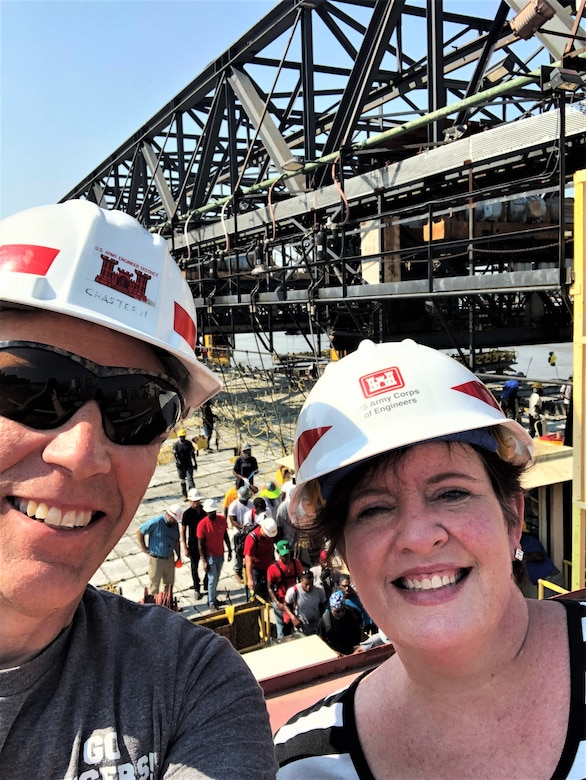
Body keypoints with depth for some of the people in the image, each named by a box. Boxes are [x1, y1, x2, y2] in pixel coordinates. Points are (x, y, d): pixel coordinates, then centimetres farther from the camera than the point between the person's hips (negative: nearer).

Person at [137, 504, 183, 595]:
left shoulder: (175, 524, -1)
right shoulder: (156, 522, -20)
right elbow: (139, 531, -12)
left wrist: (179, 557, 10)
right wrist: (144, 548, -8)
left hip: (170, 558, 6)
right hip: (156, 559, -6)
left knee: (169, 584, 18)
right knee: (154, 585, 7)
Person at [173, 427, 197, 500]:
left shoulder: (189, 443, -2)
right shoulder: (176, 444, -6)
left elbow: (192, 454, 5)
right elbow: (174, 454, -10)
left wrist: (195, 463, 6)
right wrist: (177, 461, -29)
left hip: (189, 465, 0)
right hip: (180, 465, 0)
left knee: (190, 479, -8)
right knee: (182, 481, 11)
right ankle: (184, 495, 24)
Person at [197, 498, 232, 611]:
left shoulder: (222, 519, -8)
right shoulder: (202, 524, -20)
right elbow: (200, 544, -14)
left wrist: (230, 550, 9)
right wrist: (204, 561, -15)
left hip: (220, 555, 5)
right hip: (210, 556, -5)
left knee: (216, 579, 17)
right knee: (212, 579, -1)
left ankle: (213, 598, 34)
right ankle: (212, 603, 14)